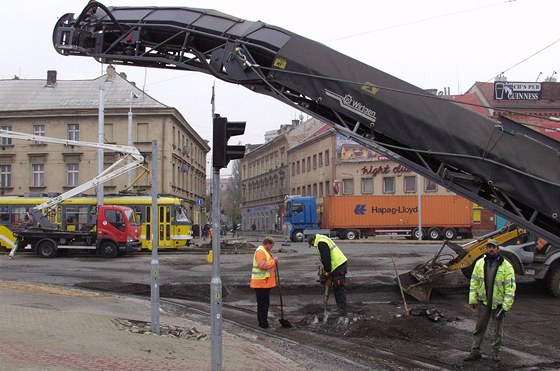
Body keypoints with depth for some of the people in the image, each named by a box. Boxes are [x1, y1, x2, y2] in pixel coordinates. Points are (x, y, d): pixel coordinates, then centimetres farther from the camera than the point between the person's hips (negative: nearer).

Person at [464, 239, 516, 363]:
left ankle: (496, 353, 23)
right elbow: (474, 282, 6)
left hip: (498, 303, -2)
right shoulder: (480, 263, 1)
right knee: (479, 328, 8)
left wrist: (505, 307, -14)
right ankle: (475, 351, 17)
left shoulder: (506, 266, -10)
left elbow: (510, 288, -10)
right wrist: (472, 300, 1)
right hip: (483, 302, 3)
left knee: (498, 329, 10)